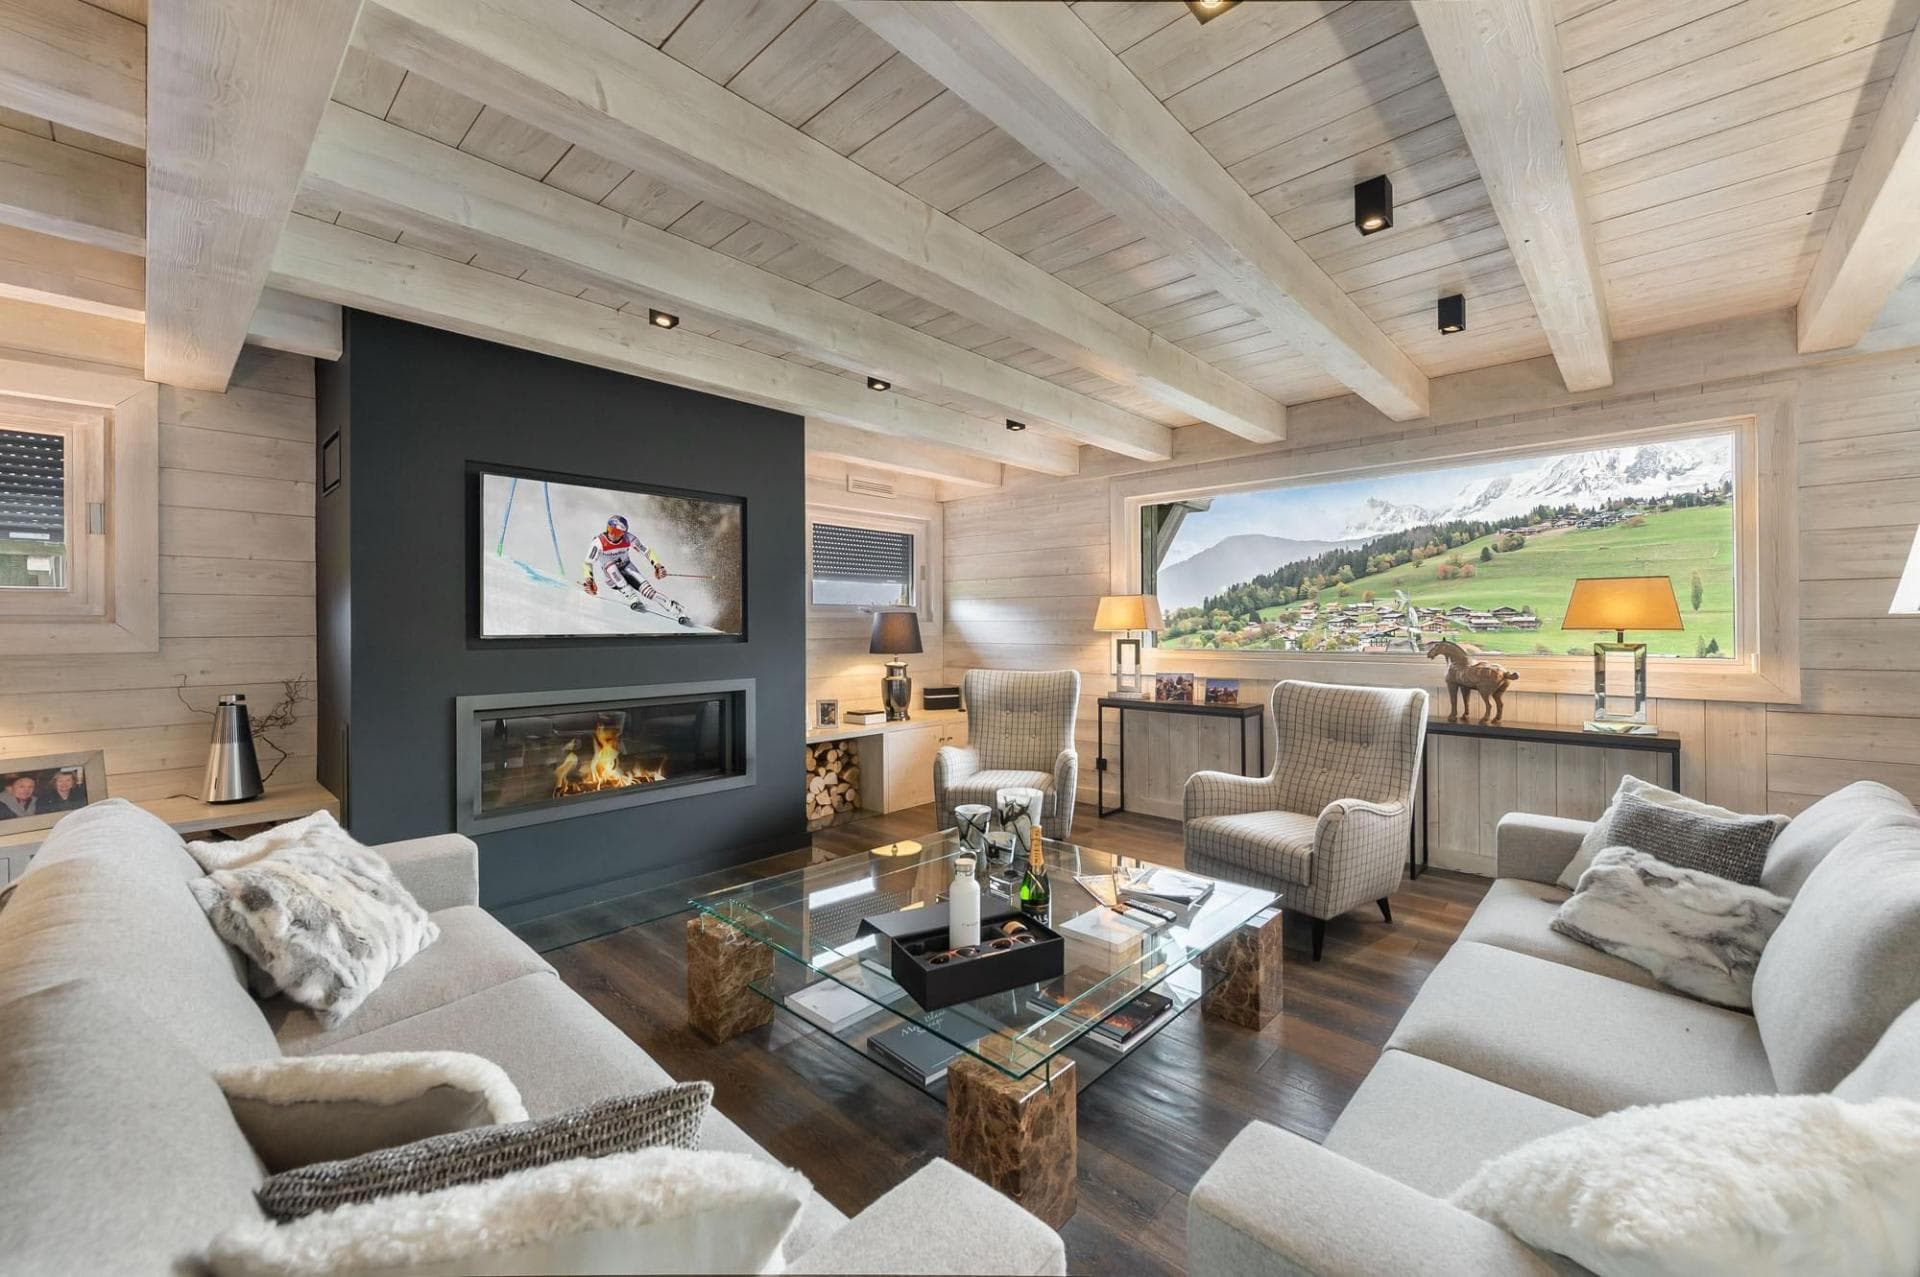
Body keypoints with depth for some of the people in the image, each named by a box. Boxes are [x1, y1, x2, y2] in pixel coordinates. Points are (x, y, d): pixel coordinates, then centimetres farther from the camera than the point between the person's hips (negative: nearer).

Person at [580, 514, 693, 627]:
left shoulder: (628, 538, -16)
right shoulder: (598, 542, -21)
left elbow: (646, 551, -8)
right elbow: (588, 563, -16)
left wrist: (658, 566, -22)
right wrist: (589, 580, -31)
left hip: (627, 569, 0)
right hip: (610, 575, 0)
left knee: (647, 589, -22)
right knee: (610, 565, -35)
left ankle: (678, 611, -28)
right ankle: (632, 597, -33)